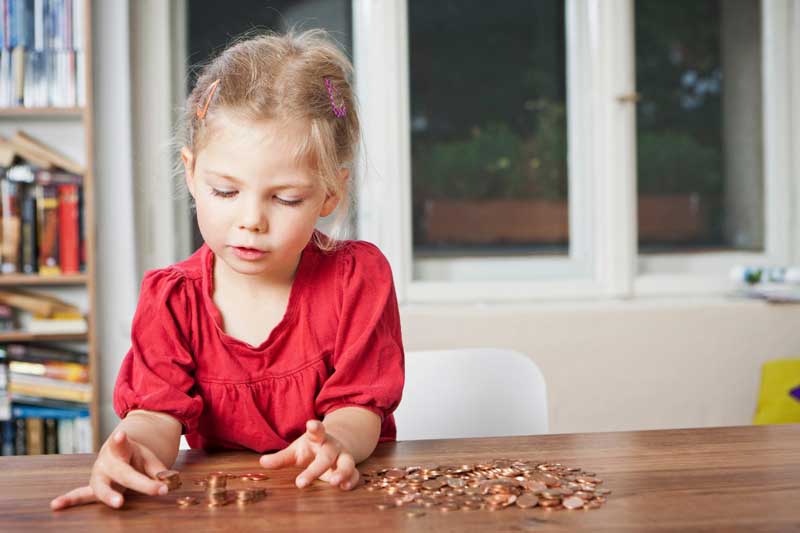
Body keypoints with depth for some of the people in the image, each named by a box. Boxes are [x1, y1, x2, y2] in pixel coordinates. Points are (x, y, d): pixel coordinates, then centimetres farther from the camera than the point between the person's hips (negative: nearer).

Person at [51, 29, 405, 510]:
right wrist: (135, 449, -33)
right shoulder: (172, 298, -3)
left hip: (345, 495, 0)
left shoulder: (357, 277, -8)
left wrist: (335, 441, -32)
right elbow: (158, 412, -10)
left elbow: (358, 404, -10)